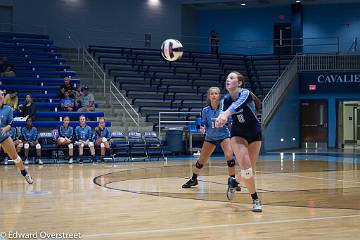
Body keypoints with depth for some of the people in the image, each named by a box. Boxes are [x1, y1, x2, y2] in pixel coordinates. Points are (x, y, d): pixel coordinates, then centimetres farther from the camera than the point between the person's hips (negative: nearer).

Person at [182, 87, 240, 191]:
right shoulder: (205, 110, -10)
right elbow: (204, 124, 1)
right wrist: (203, 128, -20)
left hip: (223, 135, -2)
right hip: (210, 137, 2)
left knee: (229, 156, -24)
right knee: (201, 160, 6)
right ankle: (193, 179, 30)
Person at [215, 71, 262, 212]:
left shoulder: (245, 93, -22)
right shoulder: (225, 99, -8)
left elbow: (237, 104, -43)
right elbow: (223, 112, -18)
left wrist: (226, 113, -63)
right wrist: (220, 120, -43)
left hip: (254, 134, -1)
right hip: (238, 135, 1)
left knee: (250, 170, 4)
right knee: (245, 168, -19)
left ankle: (234, 181, 36)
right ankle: (255, 200, -3)